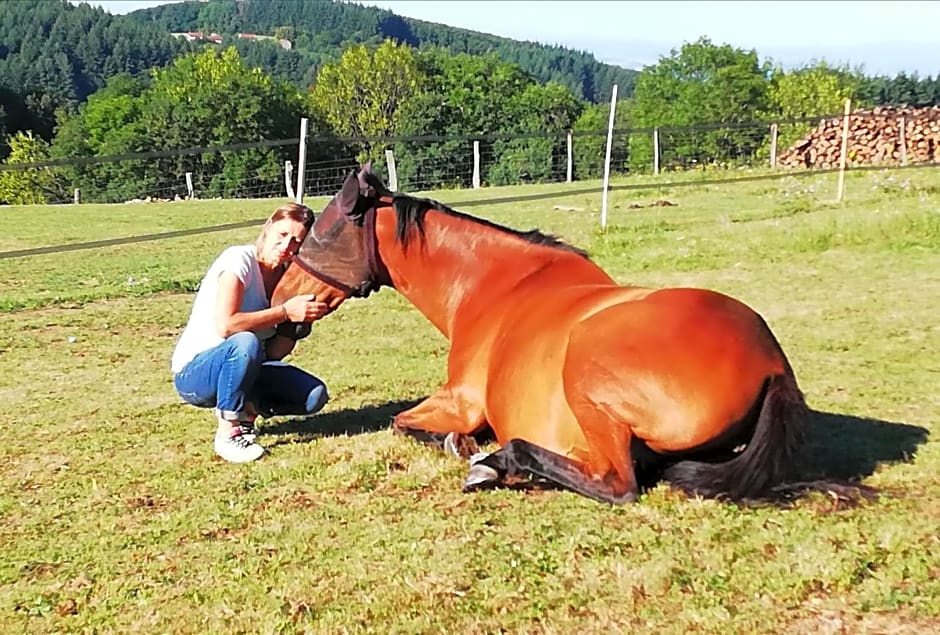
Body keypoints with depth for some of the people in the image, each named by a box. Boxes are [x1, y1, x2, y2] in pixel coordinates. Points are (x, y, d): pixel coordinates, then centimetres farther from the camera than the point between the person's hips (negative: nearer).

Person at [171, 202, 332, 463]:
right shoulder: (239, 259, -17)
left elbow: (274, 353, -4)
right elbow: (225, 325, -32)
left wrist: (301, 317, -18)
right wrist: (285, 312, -28)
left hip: (243, 370, 6)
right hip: (193, 373, -6)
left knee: (314, 395, -14)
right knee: (245, 343, -38)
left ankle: (245, 410, 8)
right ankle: (228, 434, -19)